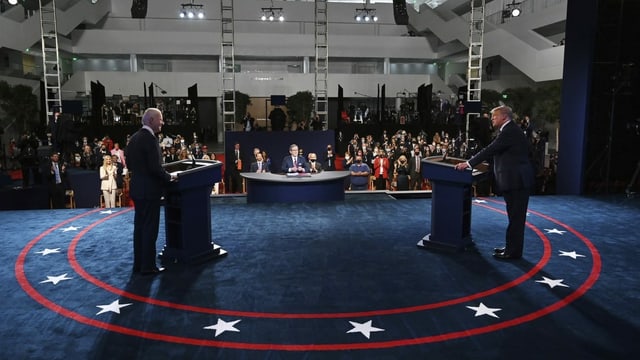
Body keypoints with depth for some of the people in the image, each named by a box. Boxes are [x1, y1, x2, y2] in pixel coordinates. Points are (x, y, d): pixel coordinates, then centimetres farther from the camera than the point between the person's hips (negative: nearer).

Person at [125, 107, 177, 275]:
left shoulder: (134, 138, 10)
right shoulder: (150, 139, -18)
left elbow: (129, 162, 16)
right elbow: (156, 167, -22)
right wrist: (169, 177, -7)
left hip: (137, 188, 9)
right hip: (149, 190, -9)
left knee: (139, 226, 14)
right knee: (150, 228, -1)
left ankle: (138, 263, 22)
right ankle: (148, 266, 5)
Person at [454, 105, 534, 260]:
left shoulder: (510, 131, -16)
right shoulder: (511, 130, 16)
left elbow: (490, 150, -20)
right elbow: (494, 151, 16)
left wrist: (468, 163, -15)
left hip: (516, 180, -10)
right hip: (516, 179, 10)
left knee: (516, 217, -3)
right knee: (515, 216, 16)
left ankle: (513, 251, 4)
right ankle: (511, 247, 26)